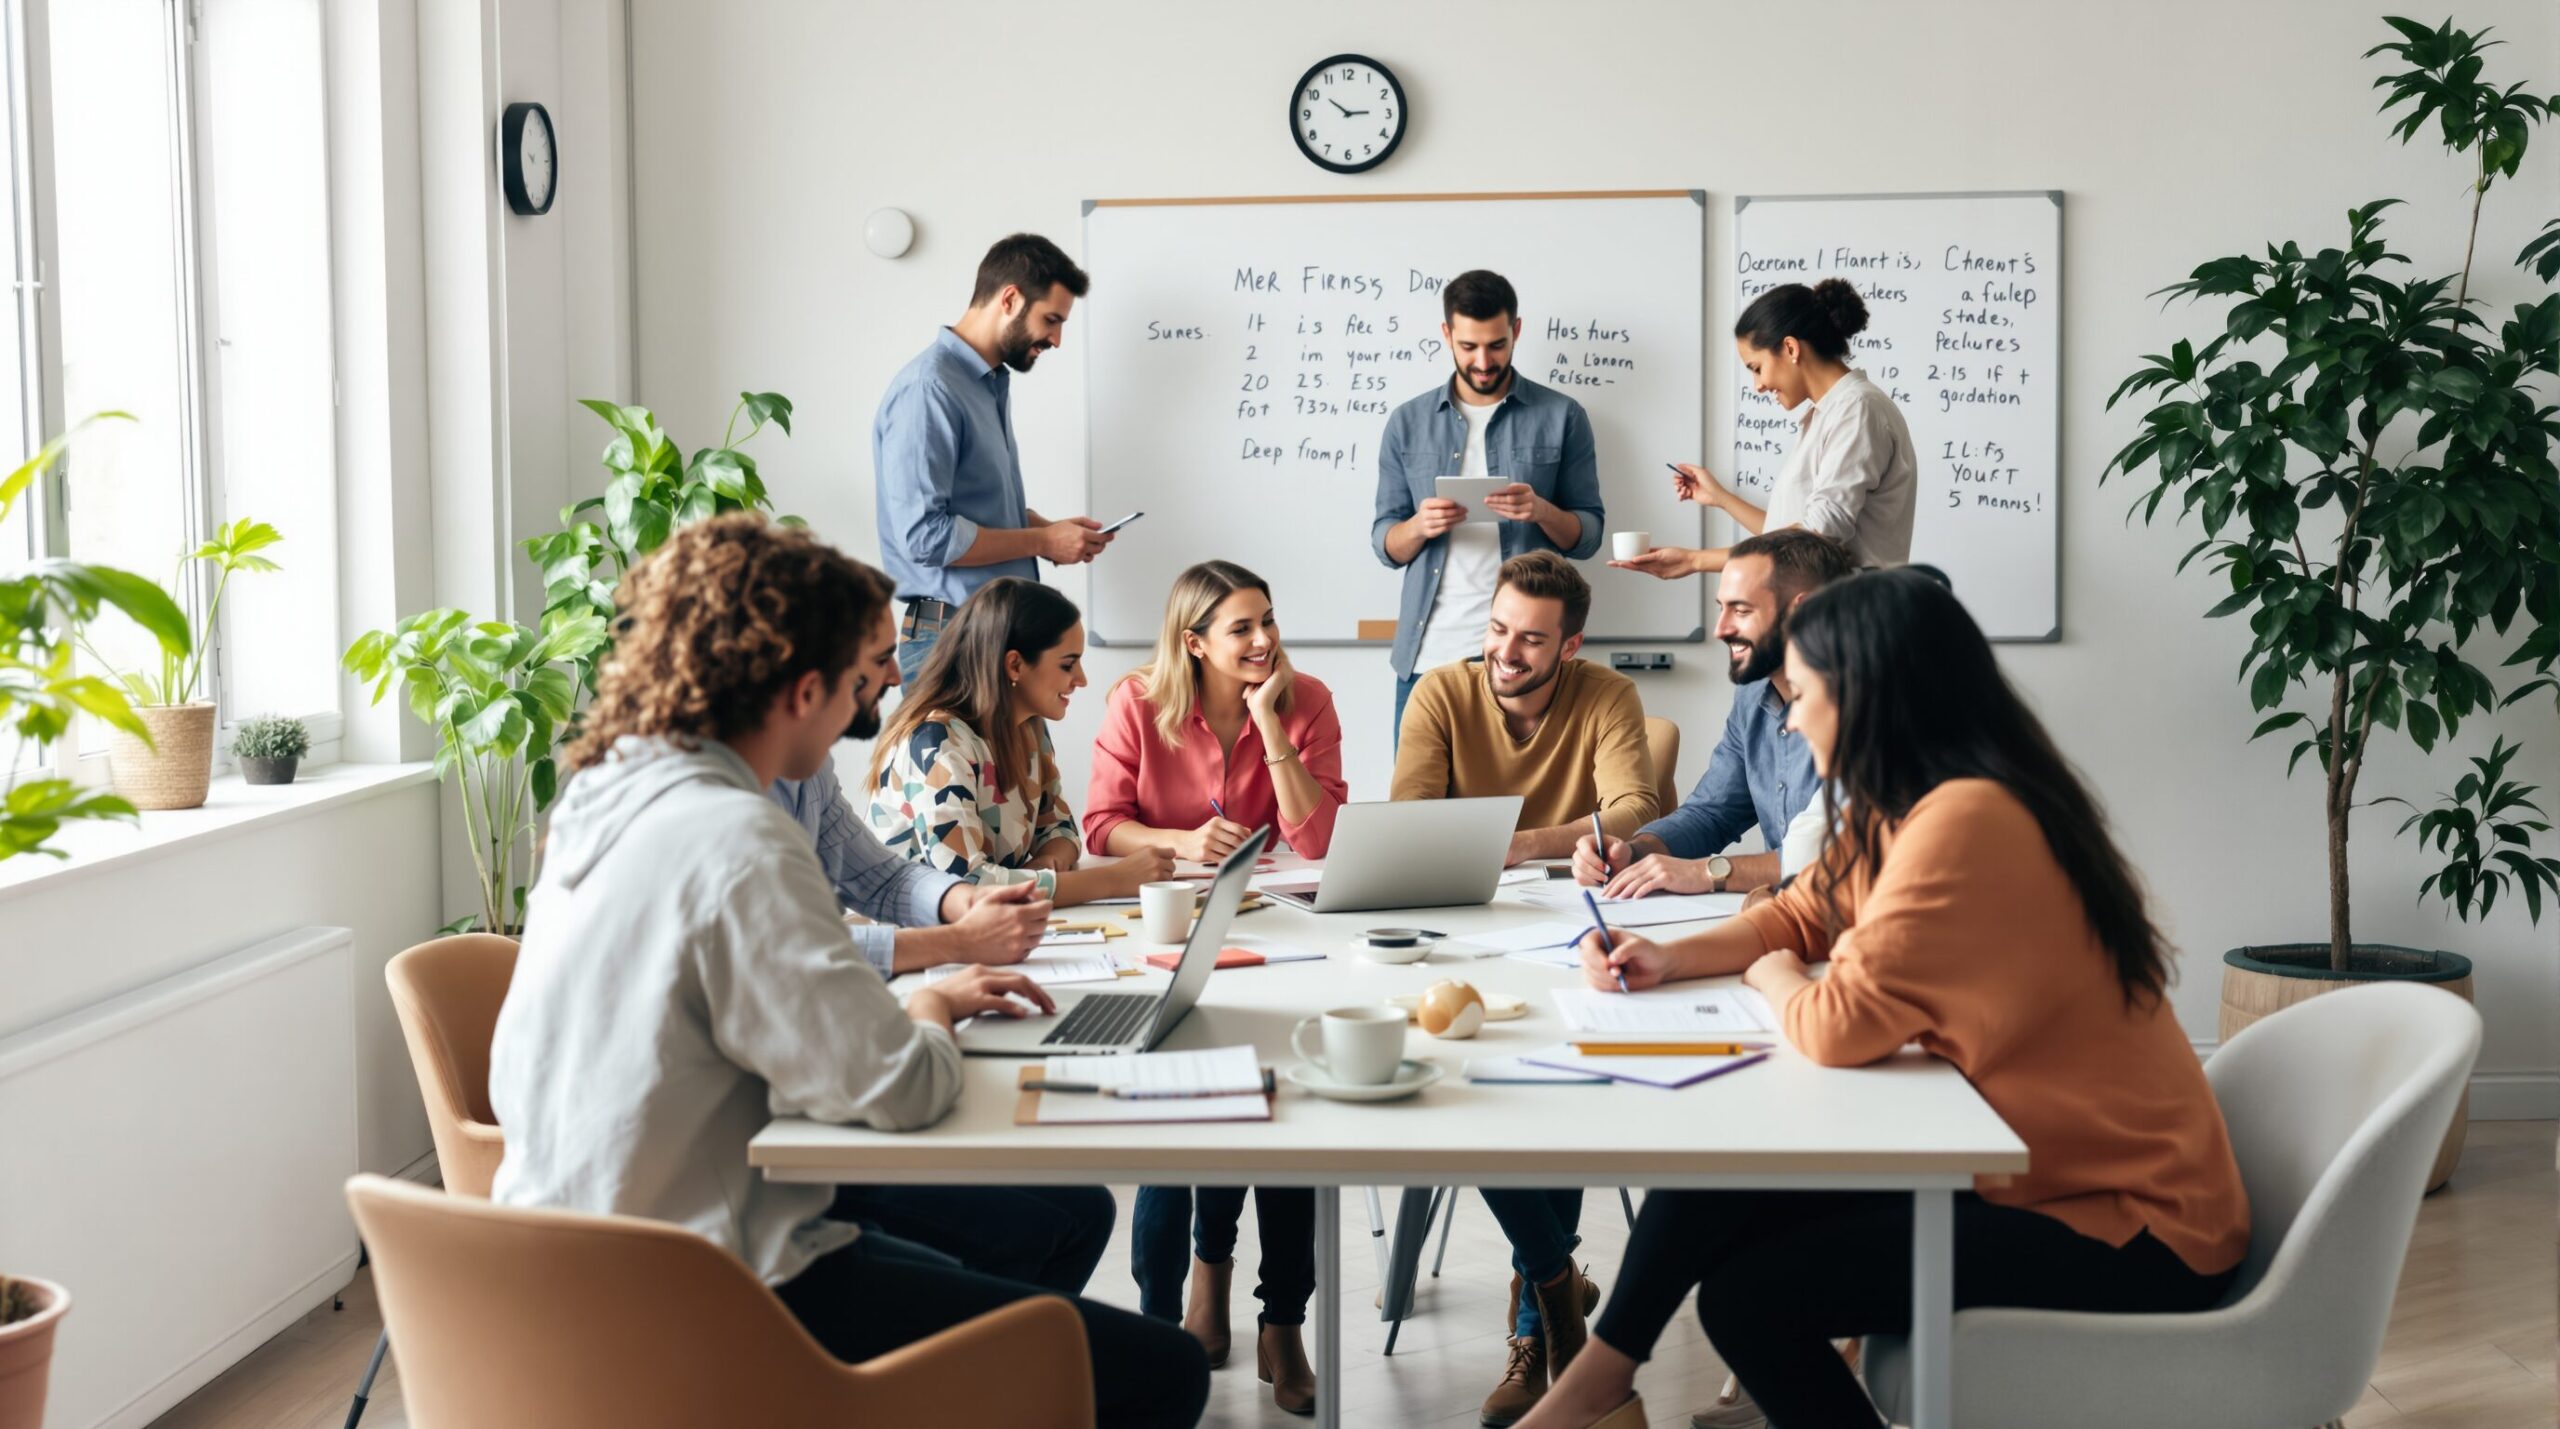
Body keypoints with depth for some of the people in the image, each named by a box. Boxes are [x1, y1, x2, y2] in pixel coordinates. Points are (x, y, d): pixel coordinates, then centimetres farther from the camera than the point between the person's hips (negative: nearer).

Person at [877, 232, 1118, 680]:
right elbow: (925, 535, -23)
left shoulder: (993, 383, 12)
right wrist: (1042, 541, -13)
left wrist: (1051, 528, 5)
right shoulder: (928, 389, -16)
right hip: (950, 638, -9)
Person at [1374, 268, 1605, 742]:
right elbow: (1385, 543, 8)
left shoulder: (1562, 417, 4)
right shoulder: (1407, 423, 9)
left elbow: (1588, 535, 4)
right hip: (1428, 654, 2)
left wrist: (1542, 511, -17)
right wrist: (1420, 526, -14)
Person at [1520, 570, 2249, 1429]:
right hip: (2045, 1164, 10)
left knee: (1748, 1293, -15)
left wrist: (1773, 981, -4)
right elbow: (1801, 914, 21)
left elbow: (1840, 1026, -27)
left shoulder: (1967, 822, -26)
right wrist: (1673, 960, 5)